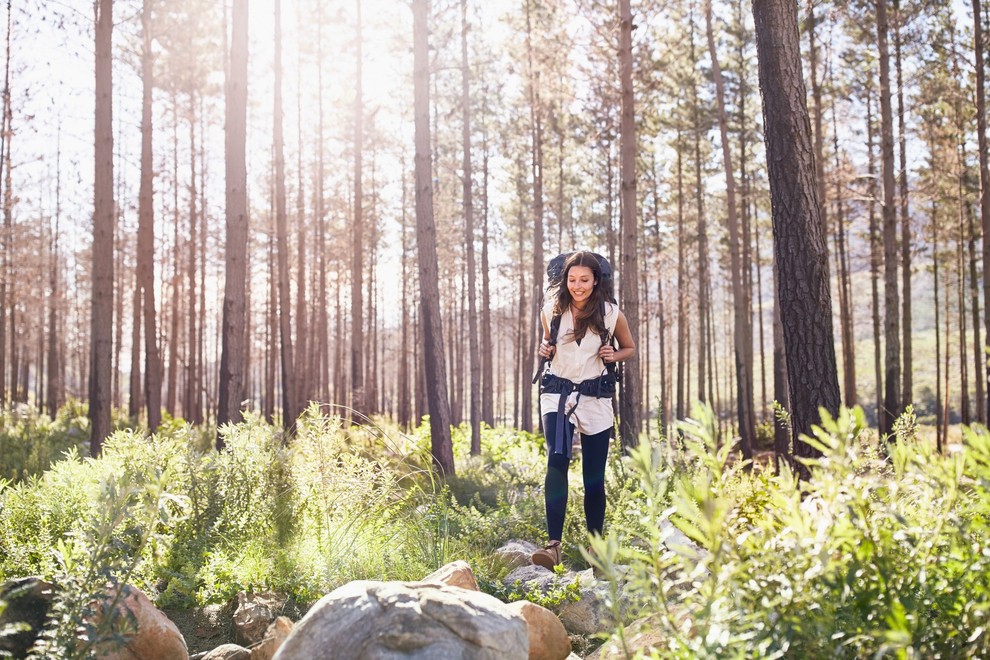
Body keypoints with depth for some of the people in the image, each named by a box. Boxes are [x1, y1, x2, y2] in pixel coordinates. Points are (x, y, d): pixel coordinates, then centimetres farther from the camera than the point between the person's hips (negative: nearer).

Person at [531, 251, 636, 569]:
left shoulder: (611, 314, 0)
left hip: (596, 399, 0)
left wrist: (614, 355, -6)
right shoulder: (551, 310, 3)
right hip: (557, 394, 0)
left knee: (594, 477, 3)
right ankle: (553, 544, -28)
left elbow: (630, 348, 15)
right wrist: (545, 349, -1)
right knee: (557, 460, -22)